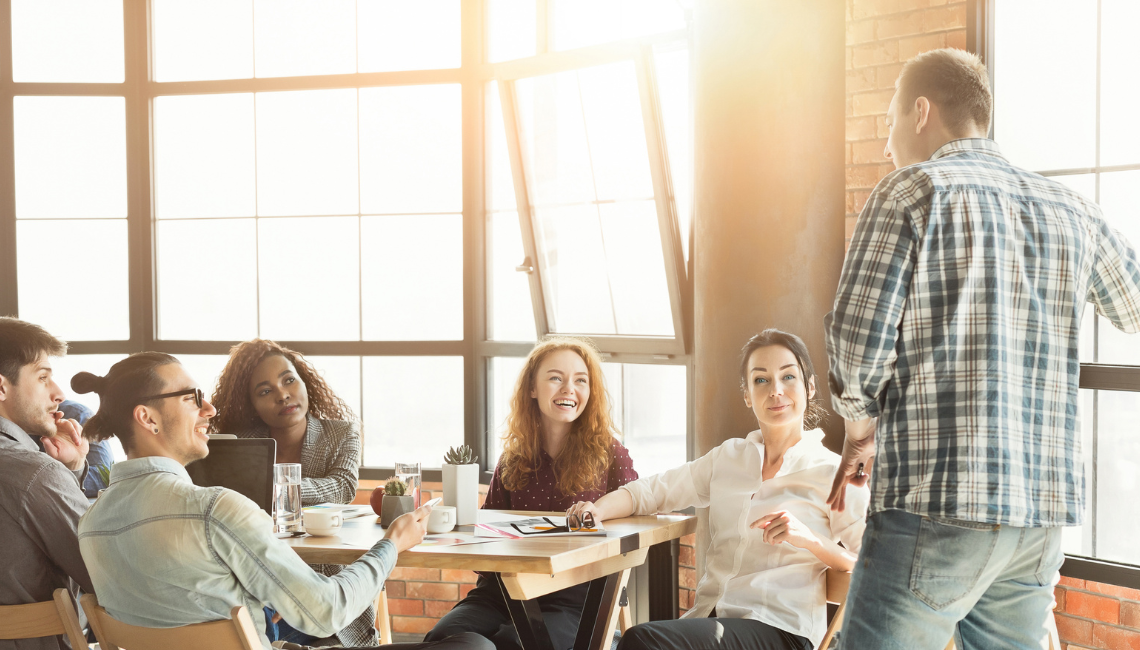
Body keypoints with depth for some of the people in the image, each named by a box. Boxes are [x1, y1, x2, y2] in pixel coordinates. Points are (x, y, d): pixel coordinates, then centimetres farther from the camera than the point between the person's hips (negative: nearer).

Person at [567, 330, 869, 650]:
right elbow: (652, 490, 21)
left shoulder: (833, 473, 2)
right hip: (710, 615, 5)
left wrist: (810, 539, -20)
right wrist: (598, 509, 1)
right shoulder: (729, 457, 19)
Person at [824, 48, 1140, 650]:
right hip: (1043, 513, 6)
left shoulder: (911, 191, -3)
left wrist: (860, 425, 10)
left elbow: (857, 341, -9)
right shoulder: (1071, 211, 13)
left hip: (934, 508, -6)